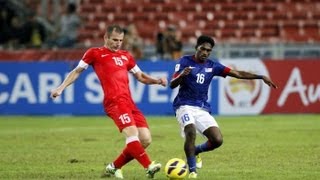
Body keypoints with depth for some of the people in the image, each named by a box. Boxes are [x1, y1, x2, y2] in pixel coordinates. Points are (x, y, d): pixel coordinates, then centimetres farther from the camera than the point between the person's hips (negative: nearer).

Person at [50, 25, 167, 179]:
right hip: (114, 101, -7)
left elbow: (140, 76, 30)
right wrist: (61, 88, 4)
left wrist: (157, 81, 12)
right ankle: (149, 167, -33)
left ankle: (113, 167, 11)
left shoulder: (126, 56, 24)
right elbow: (77, 71, 13)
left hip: (129, 102, 7)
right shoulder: (95, 53, 9)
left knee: (145, 140, -2)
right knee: (132, 133, -25)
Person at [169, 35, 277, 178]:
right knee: (191, 132, -32)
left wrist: (261, 77, -1)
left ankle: (195, 151, 20)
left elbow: (238, 74, 7)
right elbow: (172, 84, -6)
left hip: (202, 109, 4)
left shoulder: (213, 66, 10)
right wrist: (181, 75, -29)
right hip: (185, 106, -4)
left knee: (217, 140, -12)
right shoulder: (185, 61, 0)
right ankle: (192, 170, -17)